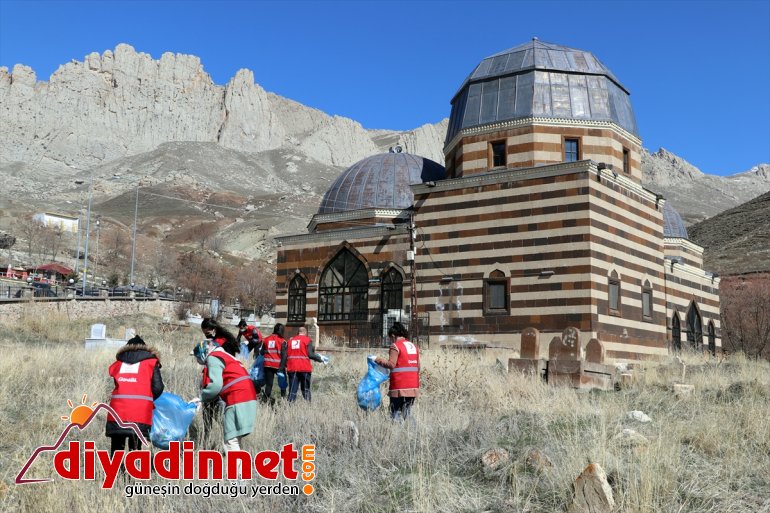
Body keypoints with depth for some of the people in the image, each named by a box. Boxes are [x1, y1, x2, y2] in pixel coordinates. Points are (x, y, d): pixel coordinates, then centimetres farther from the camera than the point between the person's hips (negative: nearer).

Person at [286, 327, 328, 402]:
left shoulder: (290, 340, 13)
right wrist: (321, 359, 1)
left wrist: (286, 365, 18)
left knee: (292, 390, 3)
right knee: (306, 389, 9)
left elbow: (286, 355, 8)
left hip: (292, 368, 3)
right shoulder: (307, 340, -1)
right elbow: (310, 354, -10)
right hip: (304, 368, -3)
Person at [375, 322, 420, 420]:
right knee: (407, 413, 11)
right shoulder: (414, 347, 15)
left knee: (396, 413, -2)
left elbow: (391, 364, -15)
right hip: (413, 387, 7)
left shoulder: (395, 346, -6)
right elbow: (418, 367, 15)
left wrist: (379, 360, -1)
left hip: (399, 387, -7)